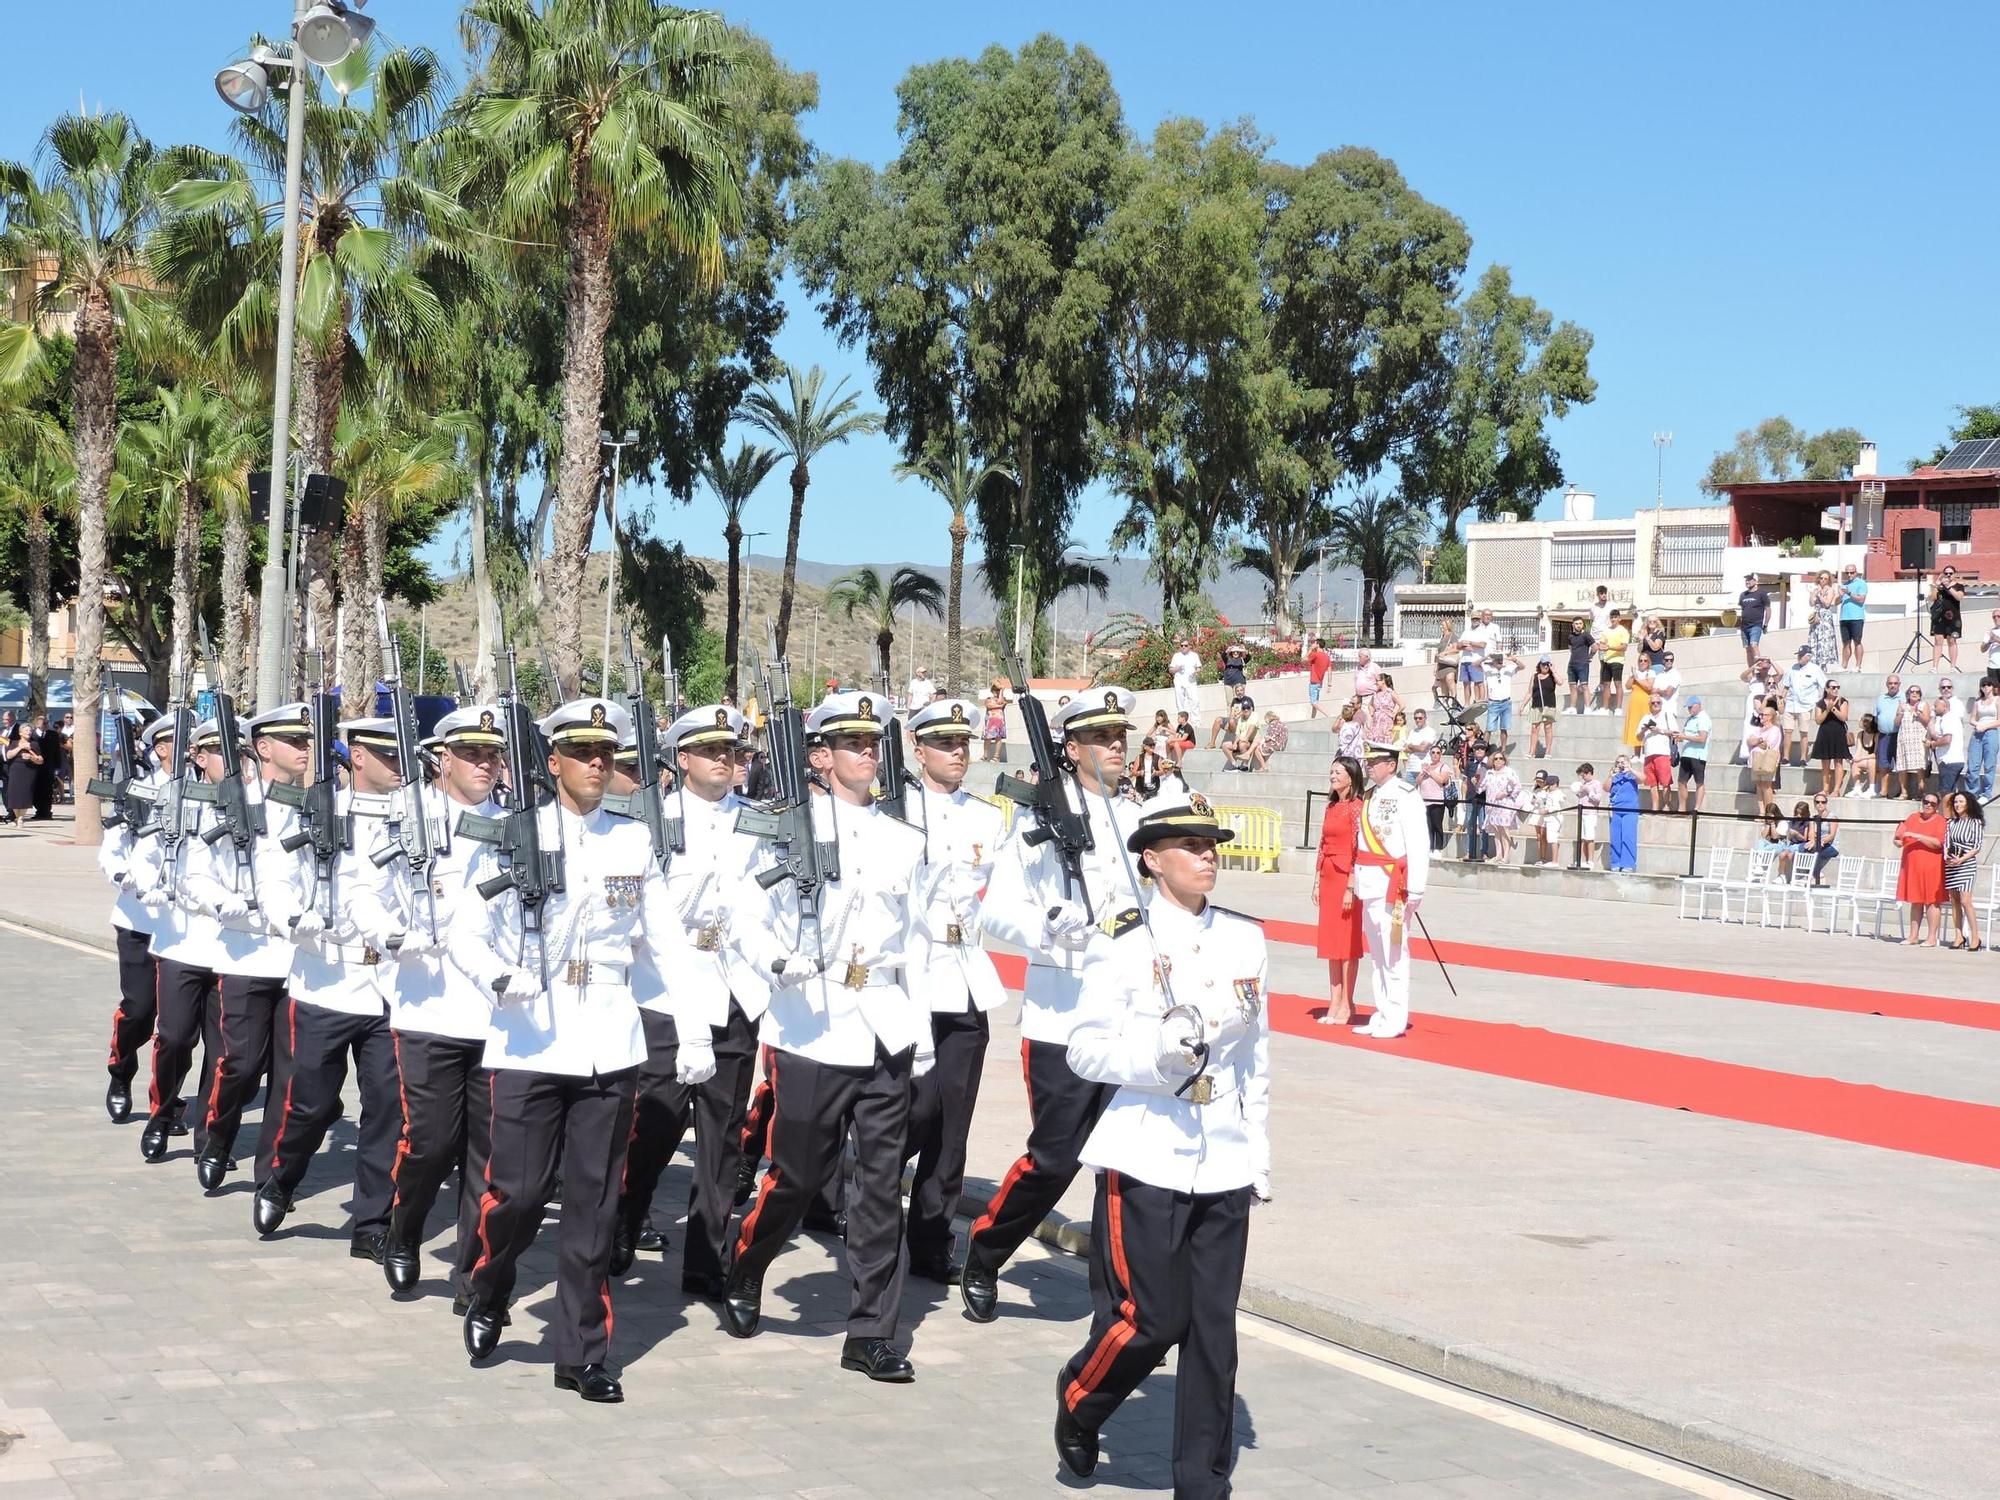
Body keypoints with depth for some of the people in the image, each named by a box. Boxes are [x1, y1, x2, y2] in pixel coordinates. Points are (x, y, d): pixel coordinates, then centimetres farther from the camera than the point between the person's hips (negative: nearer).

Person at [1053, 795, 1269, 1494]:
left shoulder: (1245, 939, 8)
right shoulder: (1126, 946, -7)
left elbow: (1255, 1056, 15)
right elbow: (1085, 1051, -6)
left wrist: (1260, 1157, 14)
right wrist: (1157, 1056, -23)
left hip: (1224, 1163, 4)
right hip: (1147, 1159, -4)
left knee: (1213, 1326, 4)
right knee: (1152, 1317, -4)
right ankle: (1079, 1402, 26)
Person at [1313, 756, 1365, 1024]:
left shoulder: (1356, 807, -10)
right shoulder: (1331, 807, 14)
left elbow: (1358, 850, -14)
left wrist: (1351, 888, -17)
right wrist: (1317, 882, 14)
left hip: (1347, 878, -8)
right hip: (1328, 878, 8)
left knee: (1347, 942, -3)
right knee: (1330, 941, 9)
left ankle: (1346, 1006, 2)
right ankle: (1334, 1004, 14)